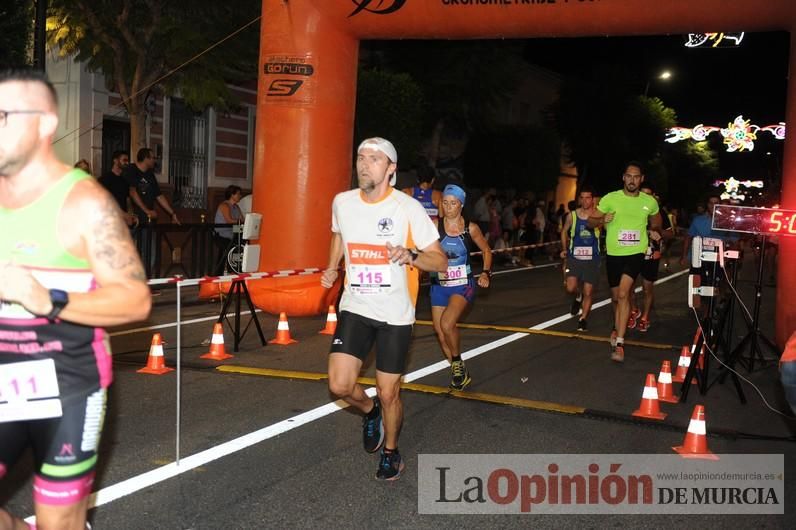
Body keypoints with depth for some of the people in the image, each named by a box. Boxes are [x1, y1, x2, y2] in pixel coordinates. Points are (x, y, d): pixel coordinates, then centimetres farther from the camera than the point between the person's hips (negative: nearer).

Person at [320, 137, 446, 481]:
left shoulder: (409, 208, -13)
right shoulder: (342, 202, -1)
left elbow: (440, 262, -9)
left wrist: (410, 256, -28)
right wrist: (332, 268, 8)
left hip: (395, 314, -3)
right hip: (355, 308, 3)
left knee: (388, 393, 4)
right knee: (340, 385, -9)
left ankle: (390, 451, 34)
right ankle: (370, 410, 27)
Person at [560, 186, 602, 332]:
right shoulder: (572, 216, 0)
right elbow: (564, 231, 16)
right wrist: (564, 249, 9)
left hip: (592, 259, -1)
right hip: (574, 257, 1)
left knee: (588, 293, 4)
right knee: (570, 288, -12)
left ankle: (583, 319, 22)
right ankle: (578, 297, 23)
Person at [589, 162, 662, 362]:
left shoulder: (650, 202, 2)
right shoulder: (610, 198, -4)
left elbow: (656, 220, 23)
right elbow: (591, 221, -1)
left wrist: (654, 231, 1)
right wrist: (602, 220, -23)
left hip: (636, 253, -1)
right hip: (613, 254, 1)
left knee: (623, 294, -20)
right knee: (616, 297, 15)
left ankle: (619, 343, -21)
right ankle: (617, 329, 43)